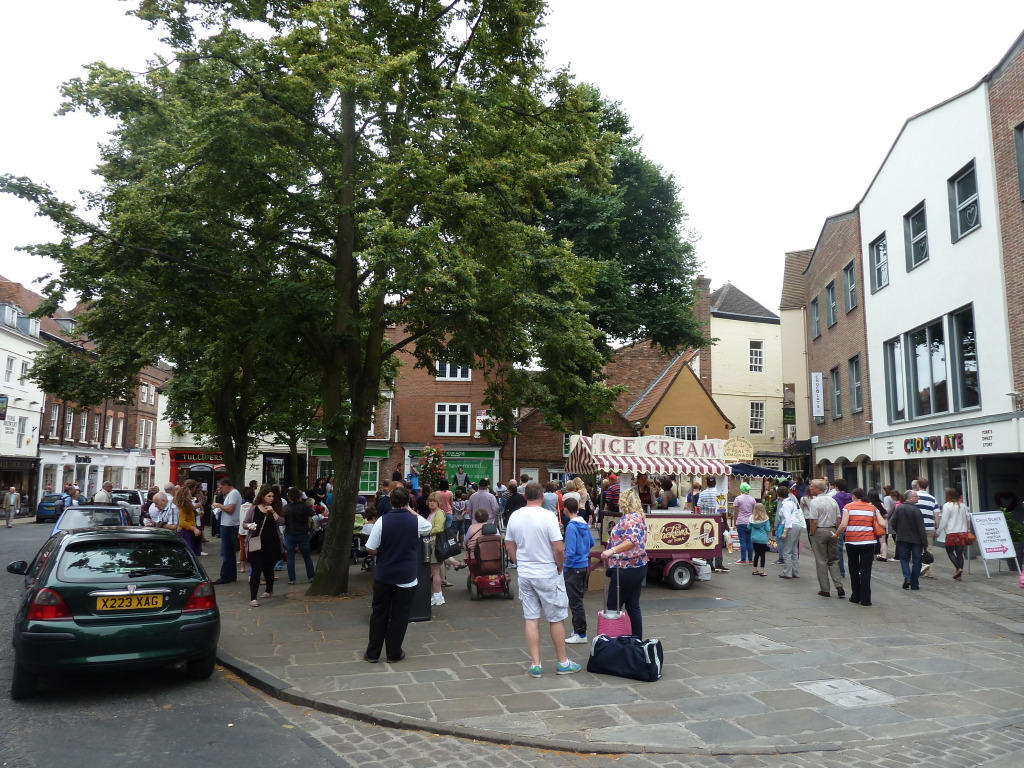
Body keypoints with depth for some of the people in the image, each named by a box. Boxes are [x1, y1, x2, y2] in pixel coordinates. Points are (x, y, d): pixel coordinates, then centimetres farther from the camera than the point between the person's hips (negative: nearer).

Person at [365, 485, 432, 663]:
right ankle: (393, 653, 18)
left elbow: (371, 549, -11)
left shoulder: (382, 520, -13)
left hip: (383, 575, 0)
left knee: (379, 614, 13)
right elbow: (428, 527, 16)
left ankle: (372, 653, 20)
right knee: (399, 616, 10)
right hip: (406, 576, 0)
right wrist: (410, 510, 10)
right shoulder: (416, 521, -9)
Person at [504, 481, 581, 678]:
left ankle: (535, 665, 14)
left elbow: (509, 546, 7)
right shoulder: (548, 516, -17)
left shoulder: (515, 516, -1)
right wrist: (560, 567, -2)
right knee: (556, 619, 9)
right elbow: (559, 548, -18)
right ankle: (562, 663, 20)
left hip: (525, 575, 4)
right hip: (548, 575, -4)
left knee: (531, 619, 10)